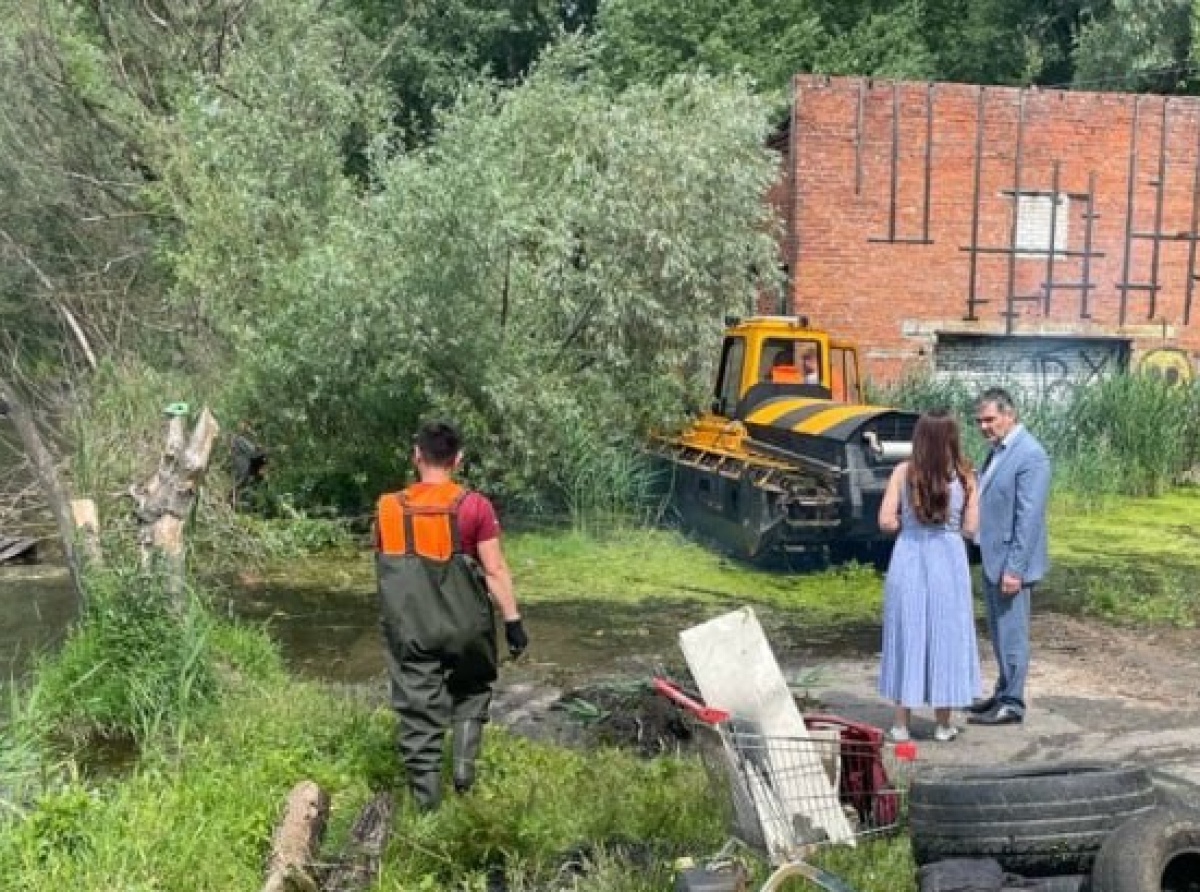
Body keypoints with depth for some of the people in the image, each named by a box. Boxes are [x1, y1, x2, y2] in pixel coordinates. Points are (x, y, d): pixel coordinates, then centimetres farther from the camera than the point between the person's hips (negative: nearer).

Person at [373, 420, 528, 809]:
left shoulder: (388, 508, -1)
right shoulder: (474, 506, -11)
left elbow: (384, 566, 10)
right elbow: (495, 569, -11)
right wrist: (513, 620, -4)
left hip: (408, 628, 1)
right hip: (464, 624, -1)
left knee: (418, 708, 9)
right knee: (471, 692, 23)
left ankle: (426, 794, 12)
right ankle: (463, 766, 11)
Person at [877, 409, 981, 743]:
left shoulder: (903, 472, -7)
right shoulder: (965, 477, -5)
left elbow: (886, 522, -9)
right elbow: (970, 528, -3)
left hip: (909, 560, 0)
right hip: (948, 560, 0)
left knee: (906, 634, 9)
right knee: (945, 636, 10)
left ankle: (901, 724, 14)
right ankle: (943, 725, 19)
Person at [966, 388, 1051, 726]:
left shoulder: (1030, 455, -17)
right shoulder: (998, 450, 11)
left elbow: (1028, 517, -20)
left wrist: (1014, 568, -21)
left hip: (1010, 561, -9)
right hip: (992, 558, 9)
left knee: (1011, 633, 1)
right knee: (998, 632, 18)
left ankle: (1012, 704, 12)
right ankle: (1003, 693, 30)